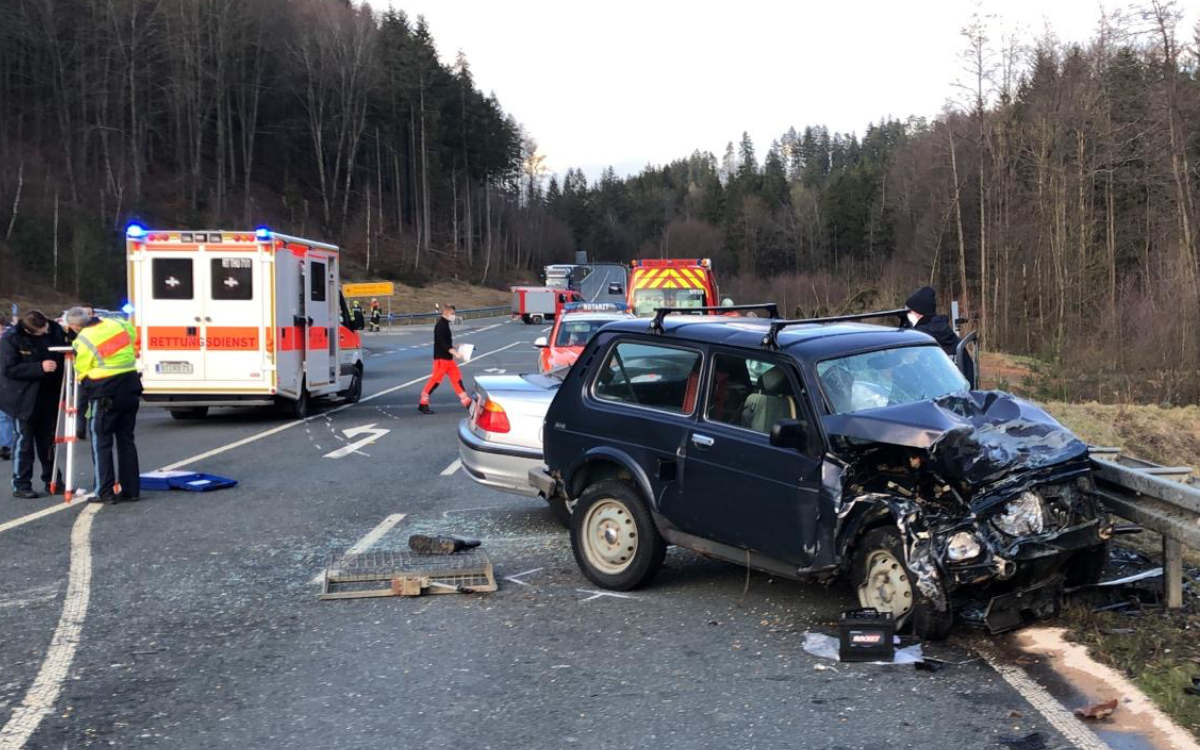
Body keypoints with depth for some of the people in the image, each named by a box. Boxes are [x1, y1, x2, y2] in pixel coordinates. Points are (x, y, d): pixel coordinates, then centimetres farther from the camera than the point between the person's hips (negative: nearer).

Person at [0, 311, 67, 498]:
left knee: (48, 440, 11)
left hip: (48, 396, 4)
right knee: (24, 440, 0)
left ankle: (51, 481, 21)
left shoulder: (55, 330, -4)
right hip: (23, 398, -4)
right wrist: (40, 368, -26)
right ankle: (20, 485, 8)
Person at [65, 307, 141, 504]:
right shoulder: (116, 324, 4)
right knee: (126, 440, 12)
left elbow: (81, 374, -3)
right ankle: (131, 490, 14)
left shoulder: (83, 341, -12)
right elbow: (132, 334, 26)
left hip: (105, 393, -6)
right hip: (130, 388, 6)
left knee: (100, 441, 5)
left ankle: (105, 492, 3)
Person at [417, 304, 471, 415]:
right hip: (441, 358, -10)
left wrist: (453, 349, 15)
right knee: (436, 380, -5)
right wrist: (453, 352, -29)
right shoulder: (441, 325, -16)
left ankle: (466, 402, 13)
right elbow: (441, 342, -24)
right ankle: (423, 404, 4)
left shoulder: (445, 324, 14)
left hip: (448, 358, 10)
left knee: (457, 377, 9)